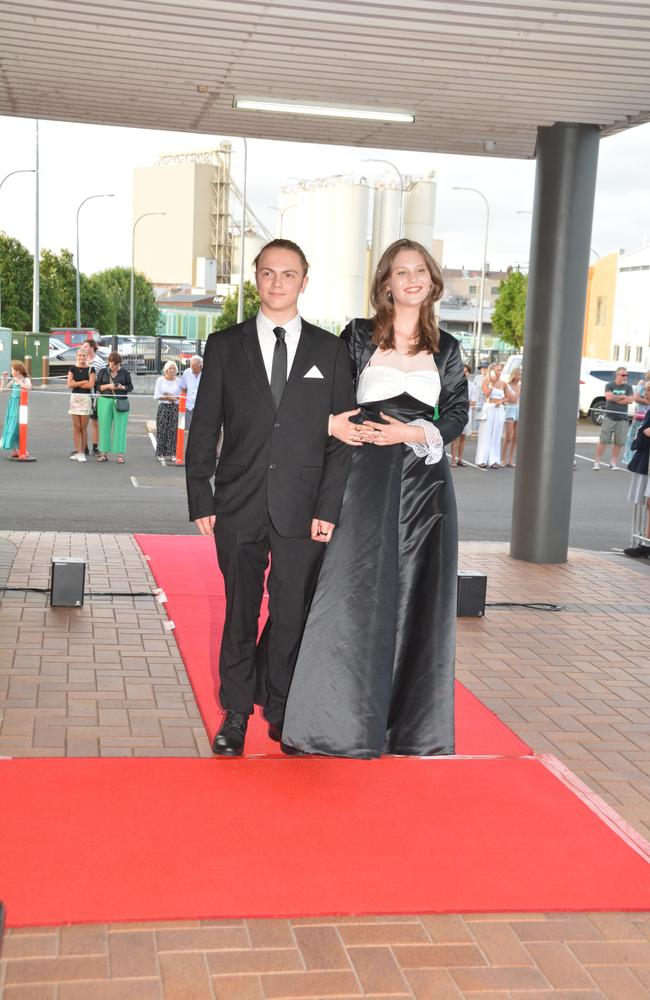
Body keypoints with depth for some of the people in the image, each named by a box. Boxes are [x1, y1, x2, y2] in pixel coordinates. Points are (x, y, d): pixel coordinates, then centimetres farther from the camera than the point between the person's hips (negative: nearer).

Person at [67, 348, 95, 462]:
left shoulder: (90, 369, 1)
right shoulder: (73, 369, 7)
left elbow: (91, 385, -10)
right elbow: (69, 384, -2)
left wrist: (76, 383, -6)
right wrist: (83, 382, -6)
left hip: (86, 398, -2)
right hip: (74, 397, 2)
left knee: (83, 427, 0)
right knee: (76, 427, 2)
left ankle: (83, 452, 6)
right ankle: (78, 452, 4)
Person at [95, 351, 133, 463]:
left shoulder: (125, 372, 5)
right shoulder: (103, 371, 8)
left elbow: (130, 387, 7)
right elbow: (98, 386, 7)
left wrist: (122, 387, -12)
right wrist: (108, 386, -10)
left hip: (121, 402, -1)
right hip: (105, 400, 1)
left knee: (120, 427, -3)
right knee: (104, 426, 0)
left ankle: (120, 454, -1)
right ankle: (104, 453, 5)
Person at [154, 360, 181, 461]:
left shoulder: (178, 381, 7)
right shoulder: (160, 380, 5)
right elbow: (156, 396, 2)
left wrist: (174, 398, -10)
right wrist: (167, 398, -8)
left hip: (175, 408, 1)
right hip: (163, 407, -1)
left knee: (173, 431, -3)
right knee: (162, 431, -4)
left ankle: (172, 454, 0)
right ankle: (161, 454, 2)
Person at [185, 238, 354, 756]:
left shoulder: (330, 350, 5)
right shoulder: (225, 345, 5)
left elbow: (342, 434, 3)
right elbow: (204, 428, 5)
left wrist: (329, 507, -4)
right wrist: (201, 499, -1)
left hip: (302, 509, 0)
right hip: (240, 507, 0)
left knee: (293, 615, 4)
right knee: (240, 612, 8)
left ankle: (281, 712, 21)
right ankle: (236, 713, 22)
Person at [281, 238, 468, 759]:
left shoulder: (446, 348, 9)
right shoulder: (359, 336, 4)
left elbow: (458, 414, 8)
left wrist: (416, 434, -9)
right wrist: (330, 423, -12)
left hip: (426, 481, 2)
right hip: (369, 477, -2)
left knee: (418, 595, 5)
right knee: (357, 592, -4)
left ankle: (410, 719, 18)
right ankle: (345, 717, 8)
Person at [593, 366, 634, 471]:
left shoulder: (628, 387, 8)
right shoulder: (610, 385, 2)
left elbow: (630, 400, -6)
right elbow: (608, 396, -15)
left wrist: (615, 398, -7)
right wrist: (622, 397, -6)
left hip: (622, 419, 2)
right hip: (609, 417, -2)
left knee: (618, 442, 3)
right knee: (603, 440, -3)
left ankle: (614, 463, 14)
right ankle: (597, 462, 3)